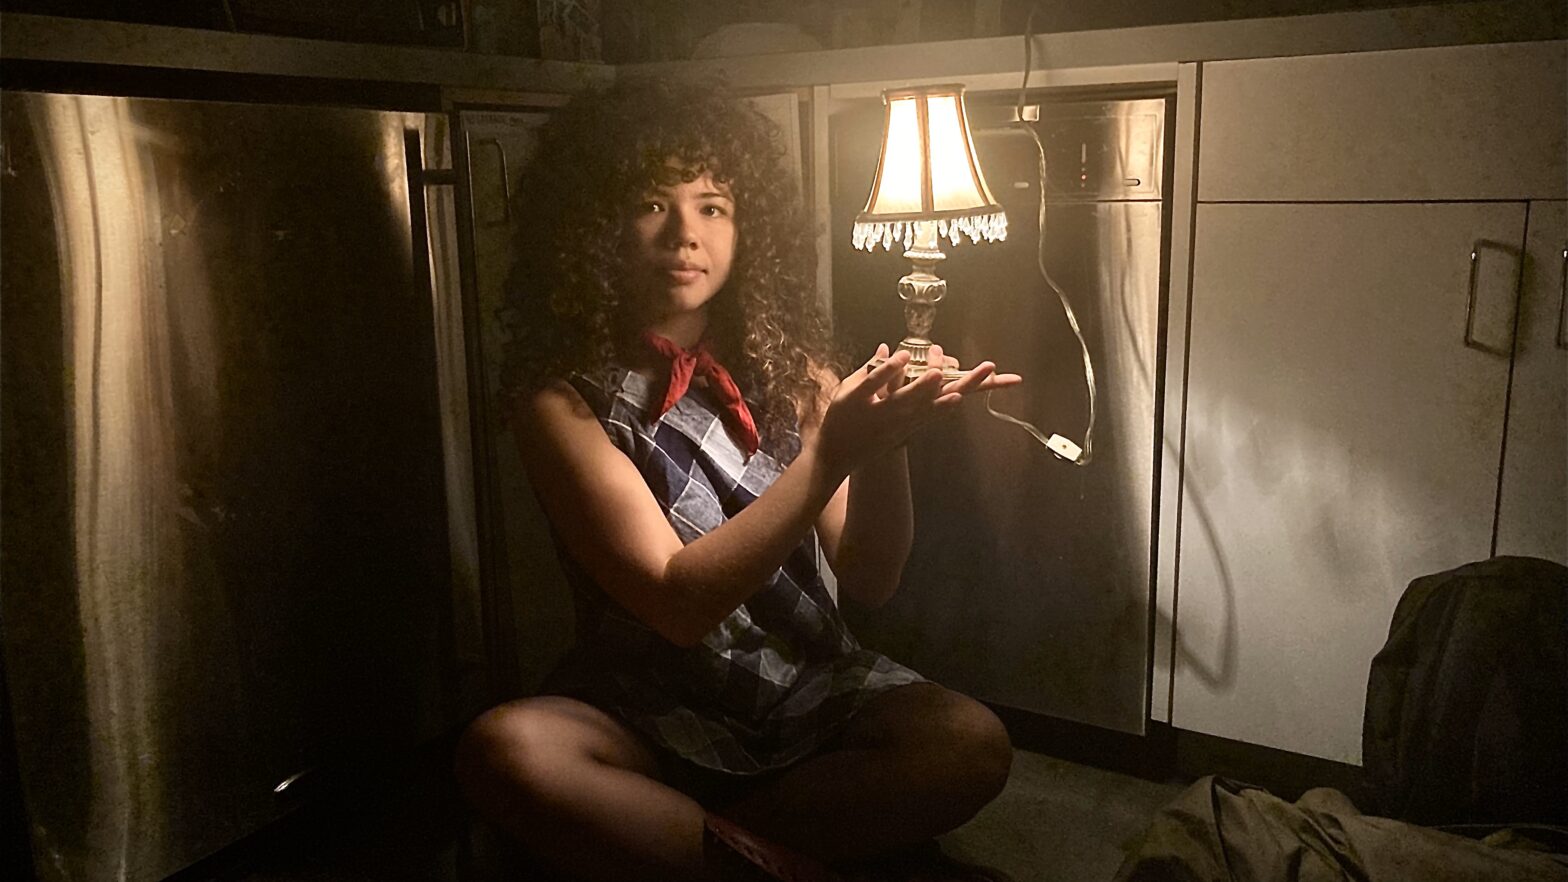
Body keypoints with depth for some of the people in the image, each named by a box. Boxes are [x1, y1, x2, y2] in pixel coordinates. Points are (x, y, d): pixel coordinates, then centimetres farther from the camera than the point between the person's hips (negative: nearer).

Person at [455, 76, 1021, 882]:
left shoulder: (789, 369, 1)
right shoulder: (561, 400, -10)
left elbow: (870, 580, -4)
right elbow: (678, 604, -19)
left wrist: (883, 440, -24)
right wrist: (830, 455, -28)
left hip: (813, 691, 4)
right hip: (647, 713, -3)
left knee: (971, 744, -23)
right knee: (503, 750, -32)